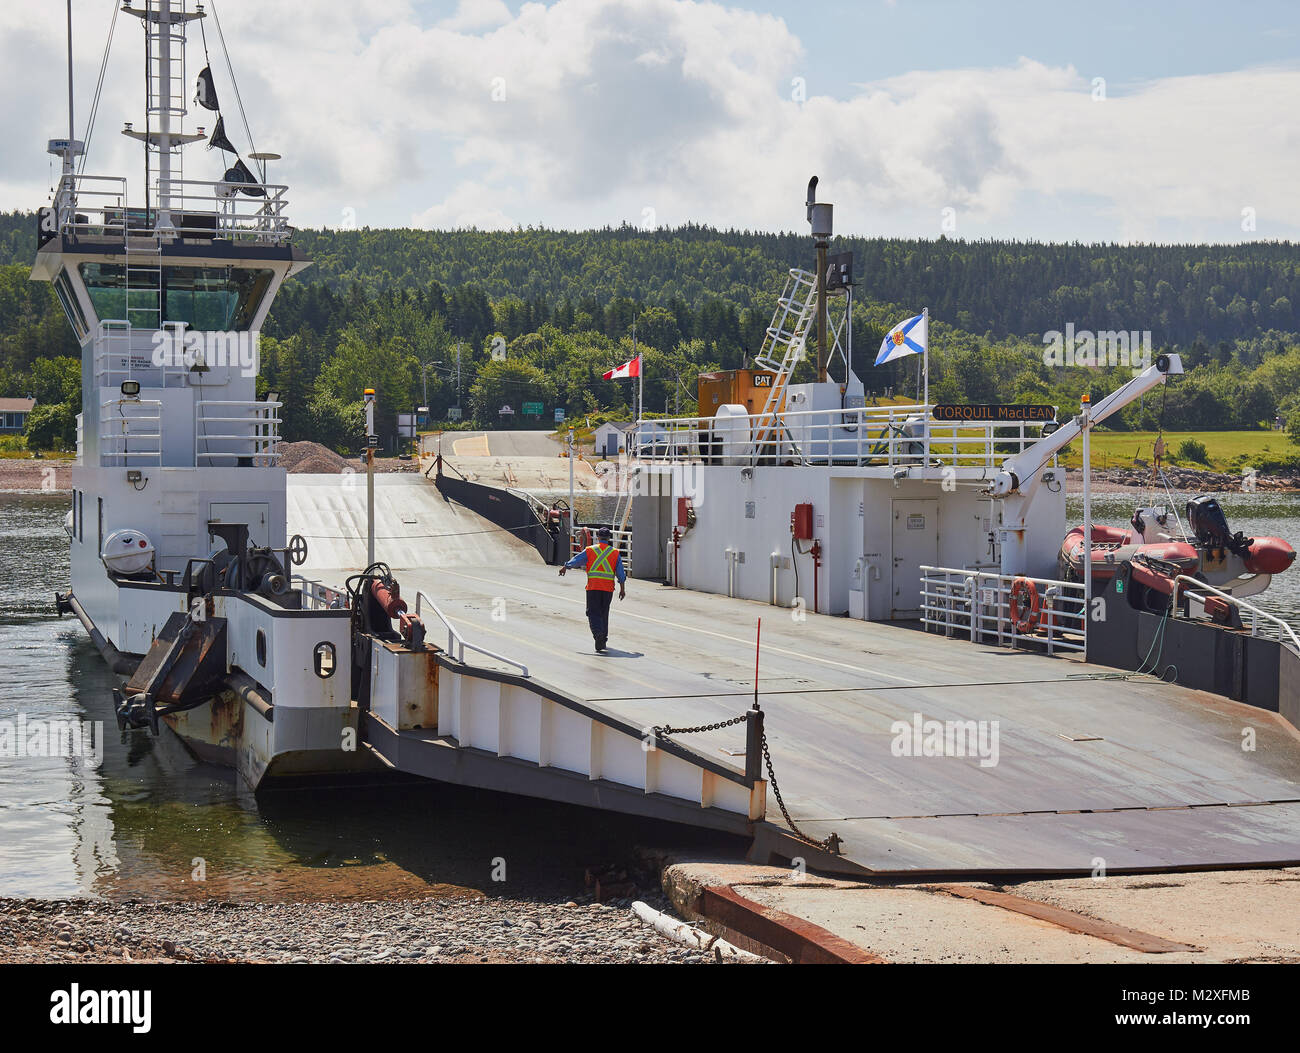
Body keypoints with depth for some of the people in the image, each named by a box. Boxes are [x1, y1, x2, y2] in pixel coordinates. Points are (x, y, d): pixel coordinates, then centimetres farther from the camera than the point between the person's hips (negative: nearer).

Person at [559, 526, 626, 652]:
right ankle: (603, 638, 21)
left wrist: (565, 567, 30)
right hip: (608, 589, 2)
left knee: (593, 613, -2)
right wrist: (622, 589, 10)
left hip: (593, 587, -2)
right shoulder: (615, 553, 5)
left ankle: (598, 633, -26)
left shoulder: (590, 550, 1)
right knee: (604, 613, 15)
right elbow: (621, 573, 3)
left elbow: (576, 560, 12)